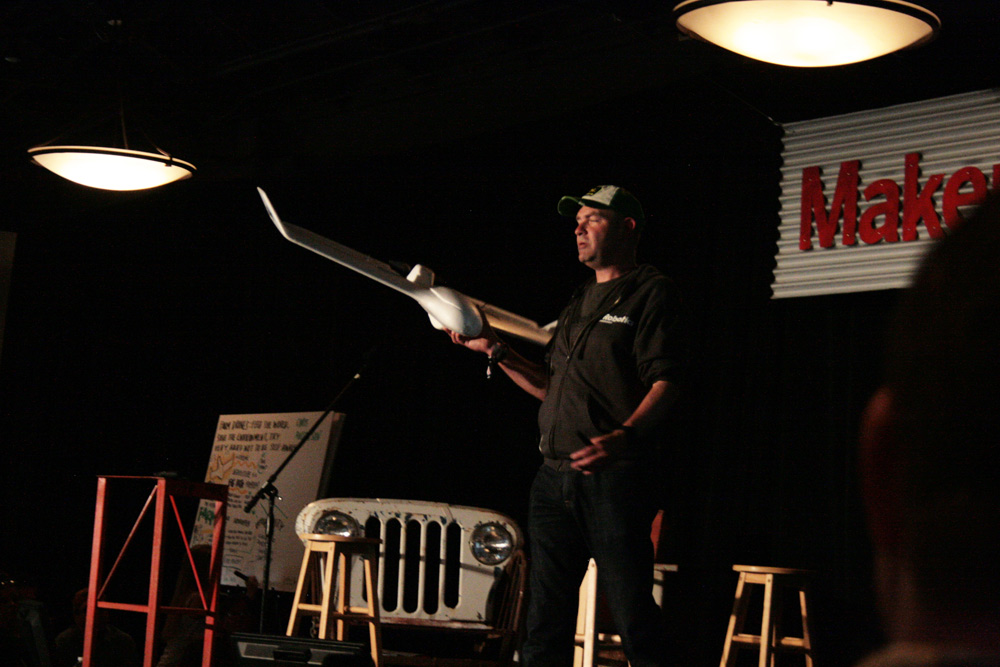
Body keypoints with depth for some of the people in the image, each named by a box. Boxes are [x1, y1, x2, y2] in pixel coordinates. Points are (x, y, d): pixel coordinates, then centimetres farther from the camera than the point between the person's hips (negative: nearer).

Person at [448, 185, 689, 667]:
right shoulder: (579, 303, 23)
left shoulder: (652, 293, -1)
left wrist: (625, 436, -28)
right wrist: (496, 351, 16)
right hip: (554, 477, 8)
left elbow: (665, 383, -12)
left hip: (615, 477, -8)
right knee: (546, 615, 8)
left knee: (633, 614, -7)